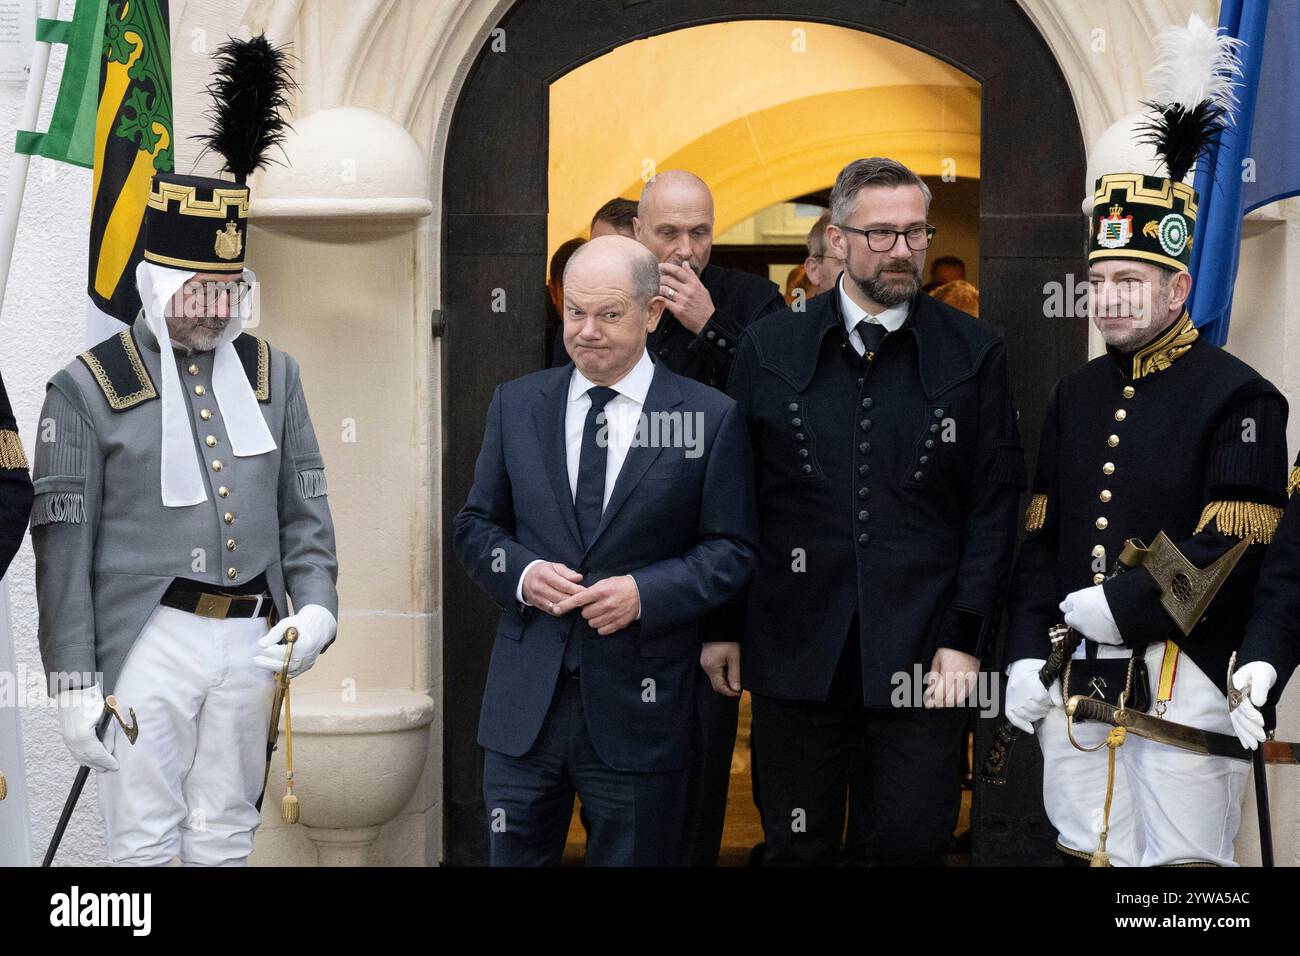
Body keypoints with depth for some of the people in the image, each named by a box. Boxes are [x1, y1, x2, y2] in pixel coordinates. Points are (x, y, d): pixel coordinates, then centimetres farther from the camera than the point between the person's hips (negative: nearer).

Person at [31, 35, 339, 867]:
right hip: (150, 641, -4)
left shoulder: (273, 376, 10)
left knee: (227, 844, 12)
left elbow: (306, 512, 12)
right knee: (146, 845, 0)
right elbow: (64, 546, -3)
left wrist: (316, 607, -6)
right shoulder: (88, 387, -2)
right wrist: (75, 685, -6)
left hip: (249, 641, 4)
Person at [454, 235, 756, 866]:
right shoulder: (516, 404, 7)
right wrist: (521, 572, -9)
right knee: (513, 858, 8)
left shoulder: (711, 418, -1)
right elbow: (475, 525, 12)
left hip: (638, 702, -2)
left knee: (633, 858, 9)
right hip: (526, 698, 2)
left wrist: (645, 593, -16)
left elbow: (731, 550, -1)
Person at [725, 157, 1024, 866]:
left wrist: (965, 638, -5)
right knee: (797, 848, 9)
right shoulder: (769, 347, 5)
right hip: (795, 650, 1)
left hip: (924, 653, -1)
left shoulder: (975, 353, 3)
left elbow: (994, 505, 2)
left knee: (914, 845, 2)